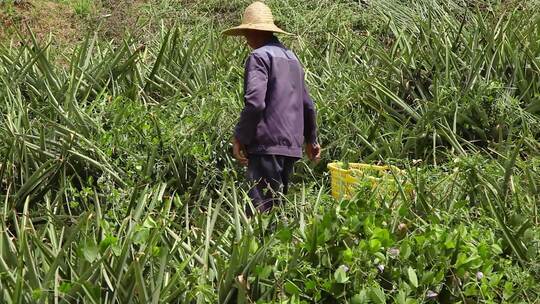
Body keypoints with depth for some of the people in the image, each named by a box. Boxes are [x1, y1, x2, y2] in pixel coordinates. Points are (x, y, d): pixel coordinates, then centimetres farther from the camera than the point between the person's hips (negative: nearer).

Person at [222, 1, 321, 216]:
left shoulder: (260, 56, -7)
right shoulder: (291, 57, 18)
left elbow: (255, 102, -19)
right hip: (292, 146, 8)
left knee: (261, 210, -10)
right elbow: (307, 104, 24)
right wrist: (311, 139, 35)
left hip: (267, 144, -8)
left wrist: (239, 137, -8)